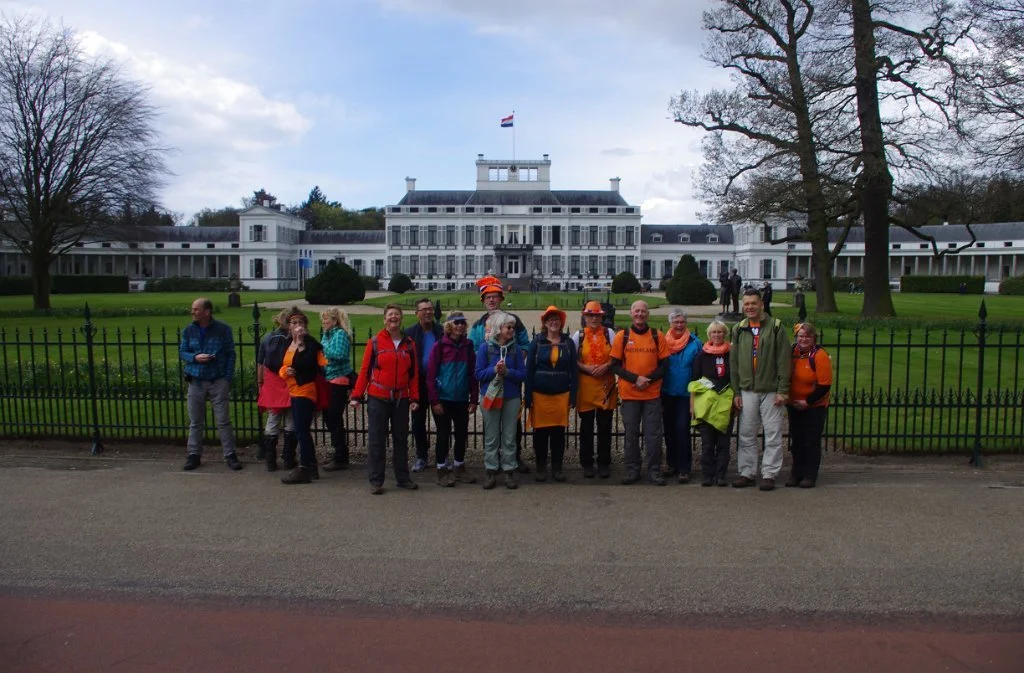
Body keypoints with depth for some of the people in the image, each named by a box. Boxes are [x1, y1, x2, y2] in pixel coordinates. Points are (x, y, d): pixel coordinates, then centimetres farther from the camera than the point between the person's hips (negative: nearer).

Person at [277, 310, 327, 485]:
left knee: (302, 431, -7)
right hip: (294, 392, 9)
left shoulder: (310, 343, -10)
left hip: (305, 390, -9)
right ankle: (311, 467, 22)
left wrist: (301, 343, -26)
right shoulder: (288, 344, 14)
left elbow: (308, 363, -25)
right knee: (302, 431, 13)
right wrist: (285, 371, -2)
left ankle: (304, 469, -1)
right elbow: (282, 366, 19)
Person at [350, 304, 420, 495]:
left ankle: (402, 478, 22)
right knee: (377, 440, 2)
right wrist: (357, 395, -5)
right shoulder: (375, 342, -2)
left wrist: (414, 397, 1)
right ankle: (376, 481, 10)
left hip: (401, 399, 3)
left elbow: (414, 373, 7)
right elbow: (365, 370, -2)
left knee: (401, 438, 11)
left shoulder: (409, 343, 7)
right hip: (378, 398, -3)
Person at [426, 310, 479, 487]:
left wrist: (473, 399, 1)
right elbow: (431, 375, -7)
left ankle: (459, 468, 26)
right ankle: (442, 470, 15)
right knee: (444, 434, 3)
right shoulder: (440, 346, -6)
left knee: (462, 433, 10)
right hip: (443, 399, -4)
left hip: (462, 400, 4)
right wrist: (434, 401, -11)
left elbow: (473, 374, 5)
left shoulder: (468, 346, 4)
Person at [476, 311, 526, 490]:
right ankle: (491, 472, 14)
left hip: (511, 397, 1)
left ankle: (509, 471, 15)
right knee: (491, 437, 6)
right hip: (490, 396, -1)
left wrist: (507, 371, -18)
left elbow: (523, 374, -2)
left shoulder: (516, 348, 0)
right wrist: (494, 370, -20)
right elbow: (479, 374, -6)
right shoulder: (485, 348, -4)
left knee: (509, 437, 6)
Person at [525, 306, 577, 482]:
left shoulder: (568, 343, 5)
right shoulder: (537, 342, 1)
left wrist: (573, 396, -1)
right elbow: (529, 370, -1)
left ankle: (557, 468, 18)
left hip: (562, 395, 1)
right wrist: (528, 397, -6)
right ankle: (541, 467, 17)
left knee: (559, 432, 6)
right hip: (540, 394, -1)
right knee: (540, 432, 5)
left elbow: (573, 370, 5)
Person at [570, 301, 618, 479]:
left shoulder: (609, 333, 6)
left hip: (606, 386, 0)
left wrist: (606, 366, -13)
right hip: (585, 386, 0)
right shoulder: (579, 335, 6)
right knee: (586, 426, 5)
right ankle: (587, 464, 15)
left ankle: (604, 464, 16)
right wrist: (585, 368, -11)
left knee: (605, 426, 4)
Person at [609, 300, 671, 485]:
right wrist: (635, 379, -13)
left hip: (652, 394, 0)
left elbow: (664, 365, 4)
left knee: (653, 434, 1)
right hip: (629, 394, 0)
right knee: (631, 434, 6)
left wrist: (648, 379, -11)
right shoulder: (622, 336, 2)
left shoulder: (658, 336, 4)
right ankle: (632, 470, 16)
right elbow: (615, 365, 0)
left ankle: (654, 471, 11)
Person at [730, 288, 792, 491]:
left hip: (771, 390, -3)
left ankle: (769, 474, 11)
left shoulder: (775, 327, -3)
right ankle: (747, 473, 17)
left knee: (773, 435, 1)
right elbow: (733, 363, 10)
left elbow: (784, 361, -5)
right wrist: (736, 392, 5)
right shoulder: (739, 330, 8)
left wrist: (783, 390, -10)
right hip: (747, 391, 3)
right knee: (746, 435, 7)